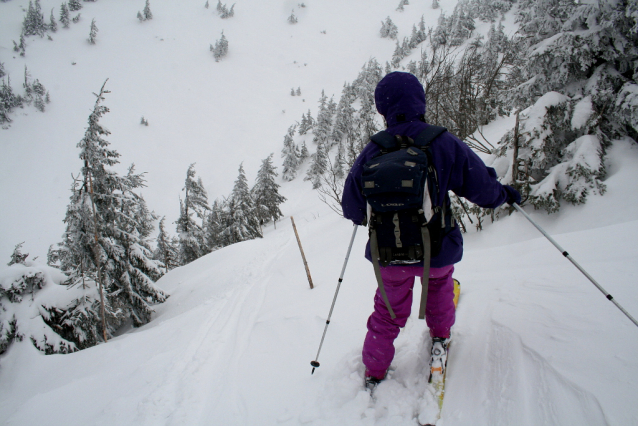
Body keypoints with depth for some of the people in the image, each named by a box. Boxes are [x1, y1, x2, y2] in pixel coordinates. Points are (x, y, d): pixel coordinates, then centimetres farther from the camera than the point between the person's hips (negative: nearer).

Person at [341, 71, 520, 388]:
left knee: (388, 310, 23)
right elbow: (482, 189, -8)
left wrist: (363, 215, 23)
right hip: (436, 251, -1)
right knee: (439, 281, 34)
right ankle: (440, 337, 47)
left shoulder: (371, 151, -9)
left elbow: (352, 208, 0)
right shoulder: (444, 143, -15)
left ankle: (375, 371, 32)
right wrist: (505, 194, 15)